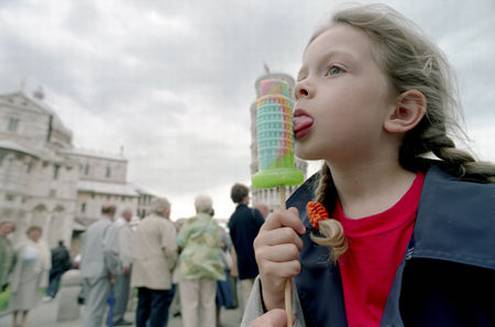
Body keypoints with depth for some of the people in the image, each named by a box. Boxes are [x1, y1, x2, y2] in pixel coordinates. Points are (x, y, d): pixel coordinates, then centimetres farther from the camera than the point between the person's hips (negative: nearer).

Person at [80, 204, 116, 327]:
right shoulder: (110, 226, -8)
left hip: (86, 271, 7)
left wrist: (83, 269, 21)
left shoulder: (91, 227, 14)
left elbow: (83, 250, 16)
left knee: (89, 307, 16)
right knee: (95, 309, -5)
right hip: (101, 271, -7)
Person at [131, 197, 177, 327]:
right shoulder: (165, 224, -10)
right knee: (159, 308, -3)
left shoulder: (141, 224, 17)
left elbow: (137, 247, 19)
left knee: (143, 306, 15)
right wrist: (171, 267, -6)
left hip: (141, 274, 8)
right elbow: (170, 248, -18)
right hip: (159, 273, -8)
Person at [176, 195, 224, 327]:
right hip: (210, 267, 5)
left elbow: (179, 244, -5)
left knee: (189, 305, 0)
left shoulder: (191, 222, -5)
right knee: (208, 304, 12)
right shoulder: (216, 226, 10)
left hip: (191, 266, -5)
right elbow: (224, 245, 13)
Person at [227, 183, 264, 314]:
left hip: (242, 260, 4)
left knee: (246, 294, 10)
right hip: (258, 258, -4)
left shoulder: (232, 218, 5)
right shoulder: (254, 212, -10)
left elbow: (233, 241, 10)